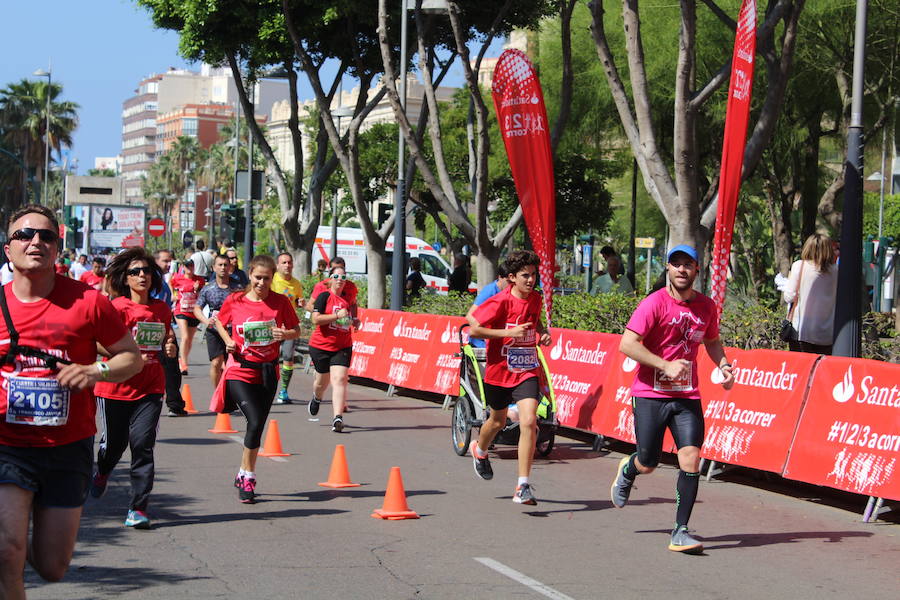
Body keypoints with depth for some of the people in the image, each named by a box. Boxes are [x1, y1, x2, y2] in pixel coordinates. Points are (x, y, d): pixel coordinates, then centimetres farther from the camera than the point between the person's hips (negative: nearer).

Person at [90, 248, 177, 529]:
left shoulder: (162, 309, 7)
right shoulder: (117, 307, -9)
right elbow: (99, 343, -13)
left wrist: (170, 348, 1)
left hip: (150, 387, 3)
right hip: (116, 387, -3)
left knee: (142, 444, -9)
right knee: (114, 442, 10)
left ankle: (138, 509, -5)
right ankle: (101, 472, 48)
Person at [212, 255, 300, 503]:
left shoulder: (280, 302, -1)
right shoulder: (235, 301, -3)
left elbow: (296, 330, 8)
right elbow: (219, 322, 14)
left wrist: (286, 334, -14)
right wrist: (228, 341, -4)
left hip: (267, 373, 3)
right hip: (240, 371, -3)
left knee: (257, 424, 7)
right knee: (255, 421, -17)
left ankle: (244, 474, 25)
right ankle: (248, 476, -3)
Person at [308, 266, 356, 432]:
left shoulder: (348, 297, 10)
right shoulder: (324, 296, -6)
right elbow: (316, 319, -19)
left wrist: (353, 321, 11)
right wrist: (338, 315, -23)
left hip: (343, 347, 3)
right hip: (321, 346, -3)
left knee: (339, 379, -15)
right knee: (323, 380, 13)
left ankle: (337, 418, -23)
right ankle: (316, 398, 50)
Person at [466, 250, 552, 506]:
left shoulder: (535, 298, 1)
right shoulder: (500, 301, -16)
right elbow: (473, 329, -18)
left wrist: (543, 332, 3)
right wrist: (509, 332, -24)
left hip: (527, 371, 2)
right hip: (499, 370, -2)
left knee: (528, 422, -17)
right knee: (498, 421, 19)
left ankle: (523, 487, -15)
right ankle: (479, 450, 56)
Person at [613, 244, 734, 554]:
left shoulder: (706, 306, 6)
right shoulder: (654, 303, -10)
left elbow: (712, 341, 25)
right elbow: (627, 344, -16)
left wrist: (723, 365, 5)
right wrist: (666, 365, -22)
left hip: (687, 397, 3)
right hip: (650, 394, -3)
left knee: (691, 458, -12)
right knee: (648, 465, 4)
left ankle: (680, 531, -4)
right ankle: (627, 470, 43)